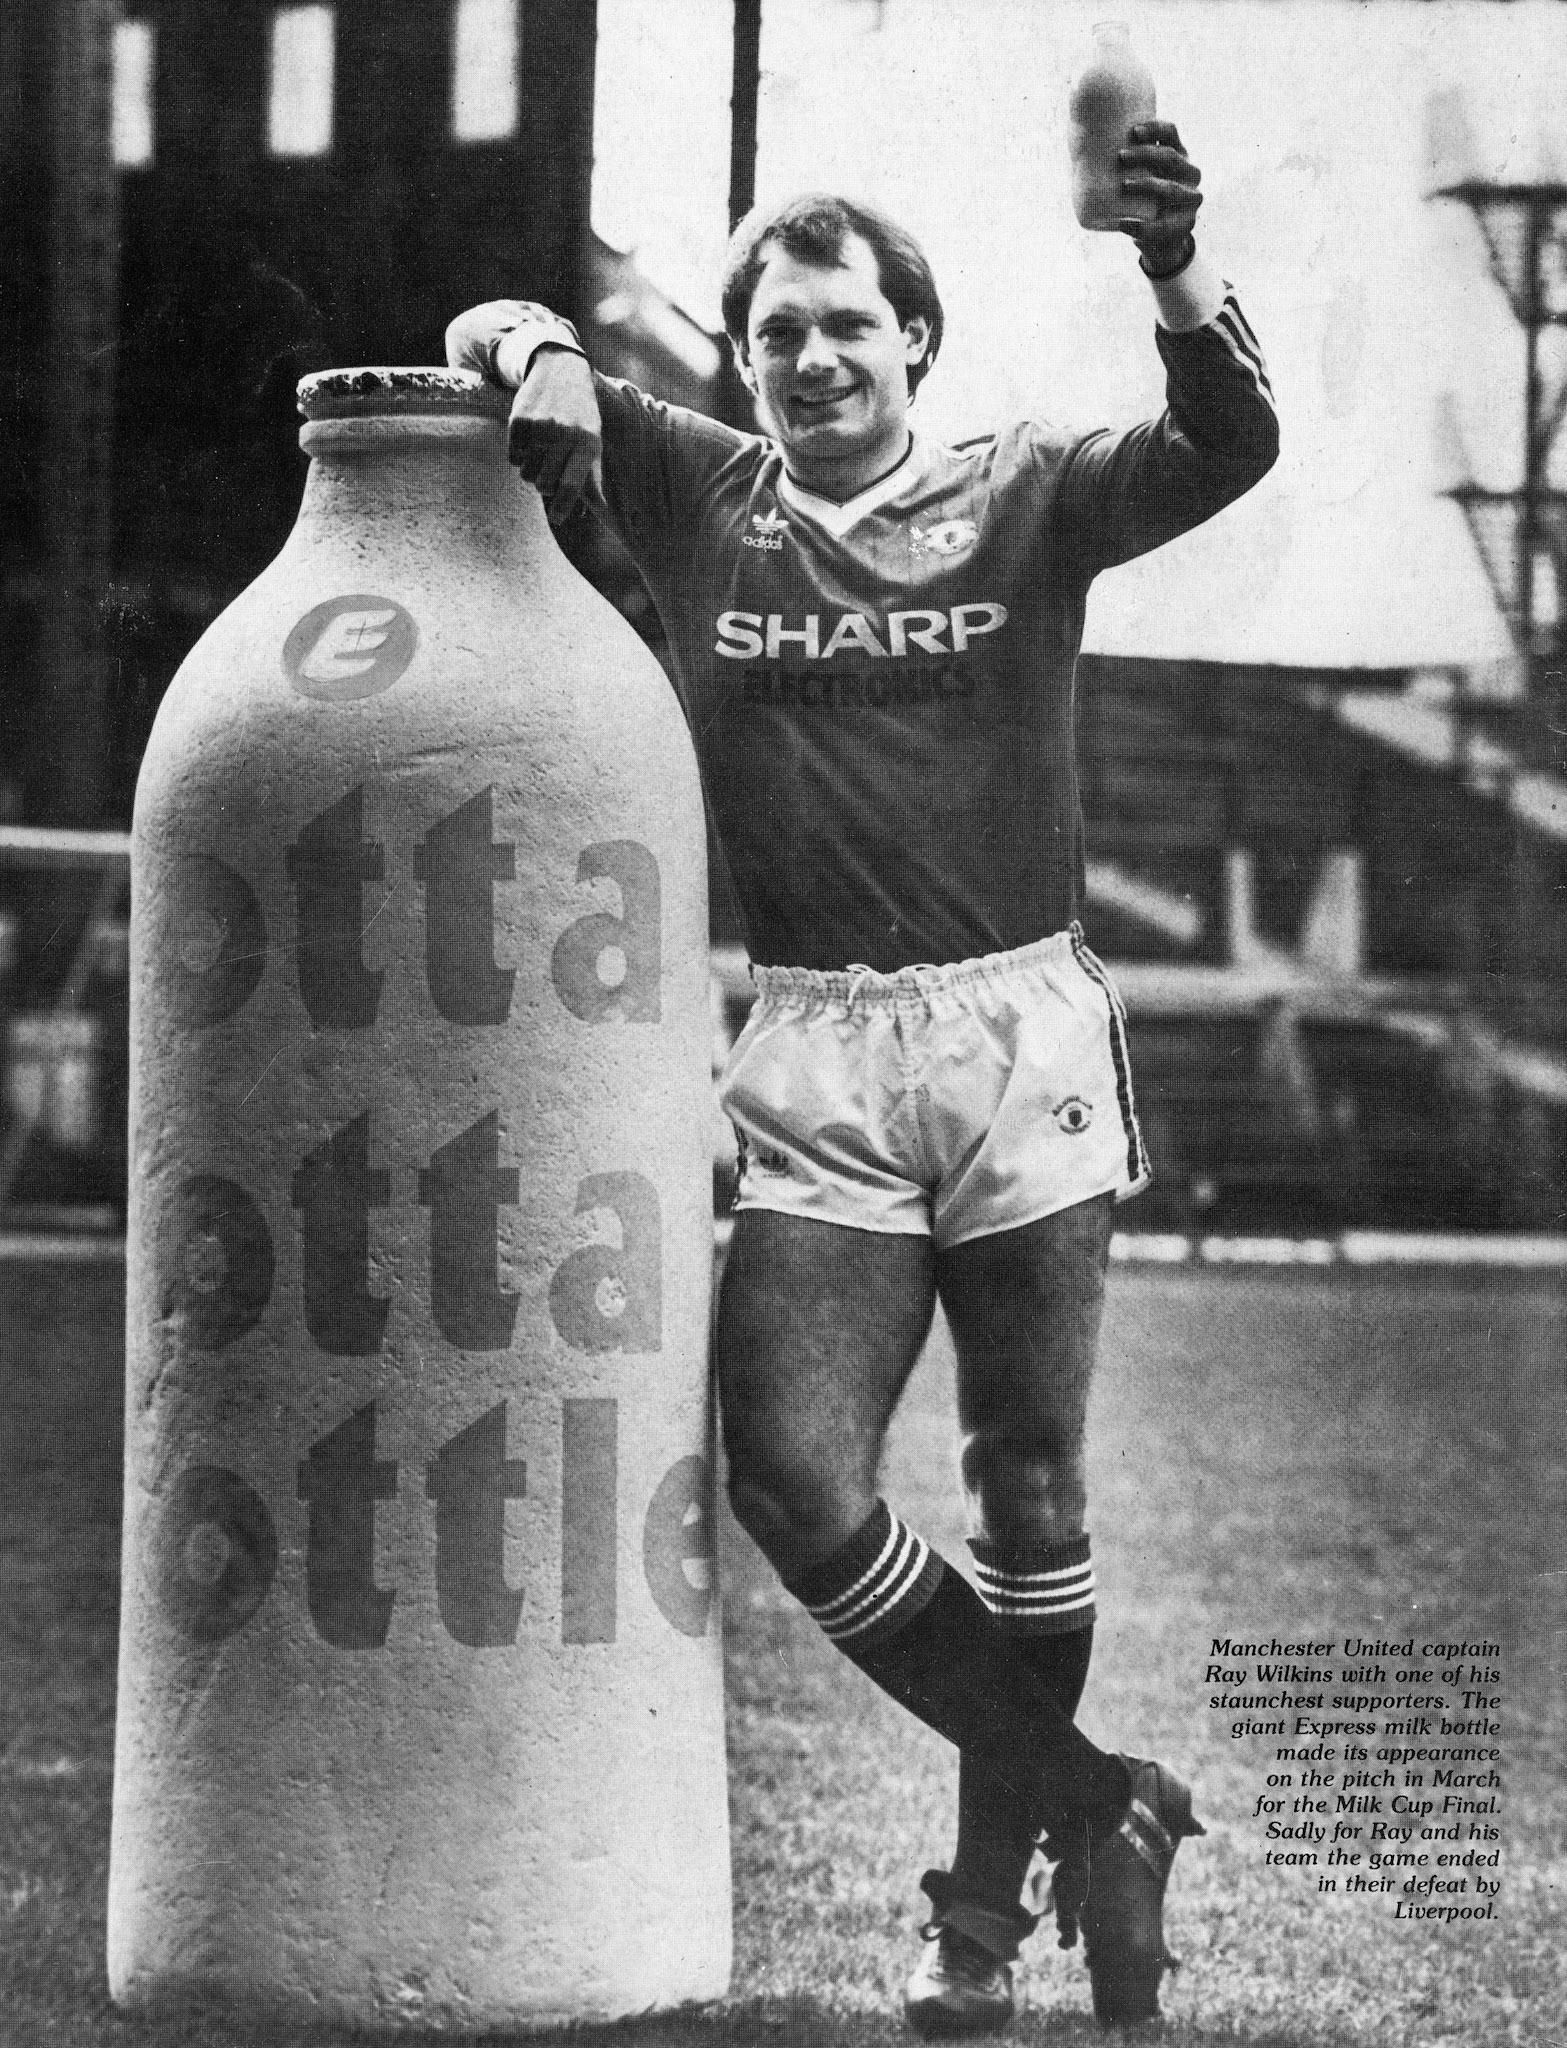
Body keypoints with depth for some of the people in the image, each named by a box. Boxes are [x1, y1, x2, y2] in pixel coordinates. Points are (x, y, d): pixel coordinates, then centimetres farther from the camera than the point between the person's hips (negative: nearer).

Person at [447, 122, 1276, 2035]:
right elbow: (489, 334, 10)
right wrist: (544, 359, -14)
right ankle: (1097, 1802, 6)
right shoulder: (698, 499, 8)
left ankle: (989, 1893, 22)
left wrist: (1180, 274, -32)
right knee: (793, 1482, -11)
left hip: (1020, 1033, -1)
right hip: (817, 1064, 1)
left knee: (1028, 1491, 5)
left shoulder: (1028, 496, 4)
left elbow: (1225, 448, -13)